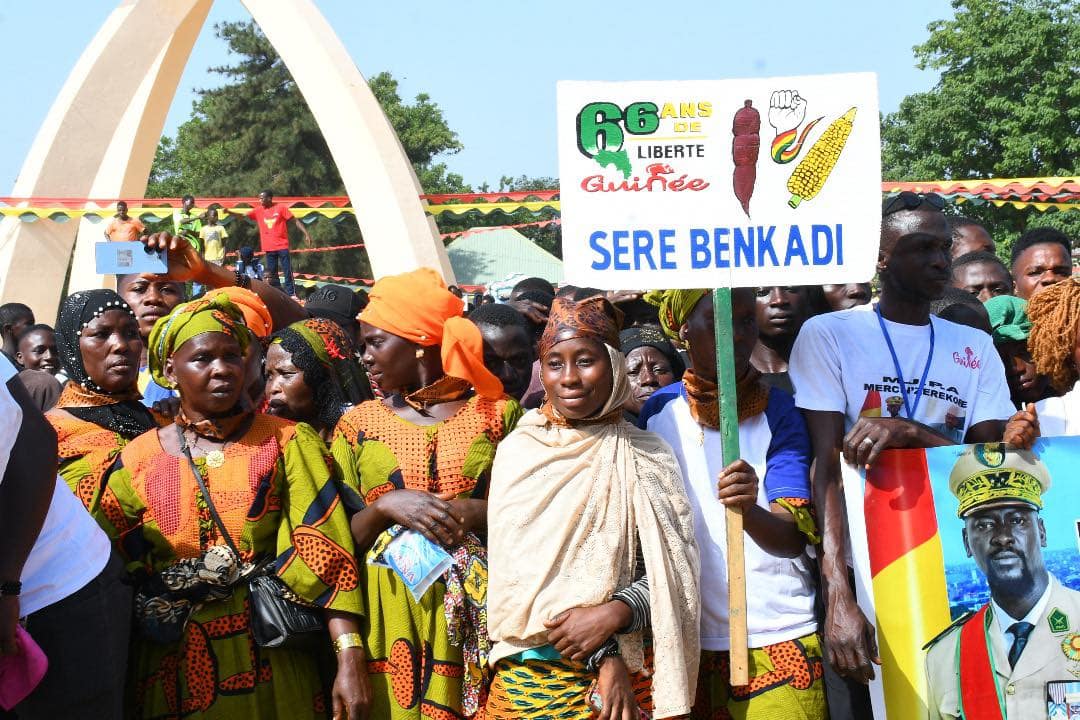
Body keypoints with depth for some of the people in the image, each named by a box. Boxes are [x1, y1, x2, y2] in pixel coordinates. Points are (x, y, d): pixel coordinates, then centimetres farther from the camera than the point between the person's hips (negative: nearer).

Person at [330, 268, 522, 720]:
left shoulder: (498, 413, 4)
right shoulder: (359, 423, 7)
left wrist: (470, 513, -15)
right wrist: (386, 506, -14)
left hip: (477, 613, -1)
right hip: (392, 614, 1)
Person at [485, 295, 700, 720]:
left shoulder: (646, 456, 2)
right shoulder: (518, 451, -1)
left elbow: (671, 572, -2)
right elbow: (516, 568, -8)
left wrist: (613, 615, -20)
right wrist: (602, 655, -15)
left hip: (627, 676, 1)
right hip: (528, 675, -1)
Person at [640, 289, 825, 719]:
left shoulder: (778, 411, -5)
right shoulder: (658, 411, 2)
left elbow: (793, 538, -15)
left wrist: (749, 510, -35)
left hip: (776, 639, -2)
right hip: (684, 640, 2)